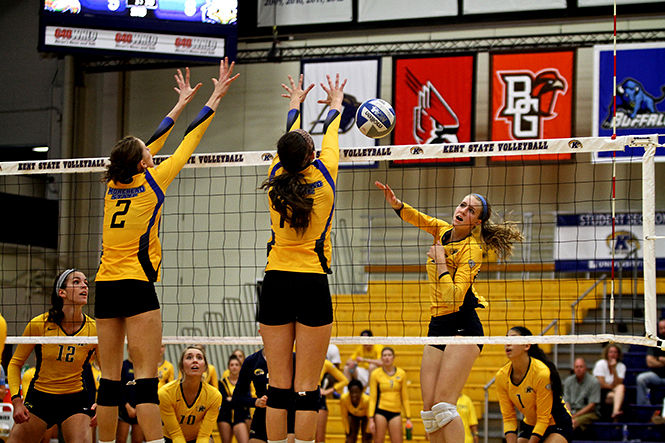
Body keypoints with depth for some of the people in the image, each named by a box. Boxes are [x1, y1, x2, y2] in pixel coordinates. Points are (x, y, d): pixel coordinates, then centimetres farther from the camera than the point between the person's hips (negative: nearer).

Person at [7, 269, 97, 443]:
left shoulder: (94, 330, -9)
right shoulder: (38, 325, -11)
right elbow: (15, 363, 0)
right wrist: (16, 400, -12)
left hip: (75, 402, -1)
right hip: (38, 398, 1)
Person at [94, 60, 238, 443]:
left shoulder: (115, 185, 9)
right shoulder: (151, 182, -5)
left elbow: (154, 142, 22)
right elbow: (188, 142, 3)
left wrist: (182, 103, 32)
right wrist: (215, 98, 12)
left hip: (106, 285, 6)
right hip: (136, 285, -6)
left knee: (110, 376, 6)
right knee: (147, 375, -11)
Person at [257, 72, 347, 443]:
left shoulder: (277, 179, 2)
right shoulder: (323, 178, -4)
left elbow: (290, 137, 22)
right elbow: (330, 135, 16)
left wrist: (295, 105, 39)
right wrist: (336, 105, 34)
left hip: (276, 284, 3)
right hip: (312, 285, -3)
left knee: (279, 385, 3)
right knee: (307, 388, -5)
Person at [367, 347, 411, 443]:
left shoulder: (401, 373, 5)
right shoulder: (375, 374, 0)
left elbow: (405, 398, 9)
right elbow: (372, 398, 0)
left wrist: (408, 418, 5)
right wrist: (371, 419, -7)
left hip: (395, 413, 1)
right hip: (380, 412, -1)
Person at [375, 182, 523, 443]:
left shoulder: (471, 250, -13)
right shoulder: (443, 231, 8)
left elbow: (452, 299, -20)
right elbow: (417, 218, 21)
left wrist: (441, 263, -16)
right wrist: (396, 204, 0)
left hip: (462, 327, -8)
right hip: (438, 326, 8)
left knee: (443, 404, -20)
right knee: (429, 409, 0)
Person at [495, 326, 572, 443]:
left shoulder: (542, 373, -27)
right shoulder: (501, 376, -11)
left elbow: (543, 418, -23)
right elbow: (508, 417, -7)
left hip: (557, 424, -6)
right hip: (529, 424, 6)